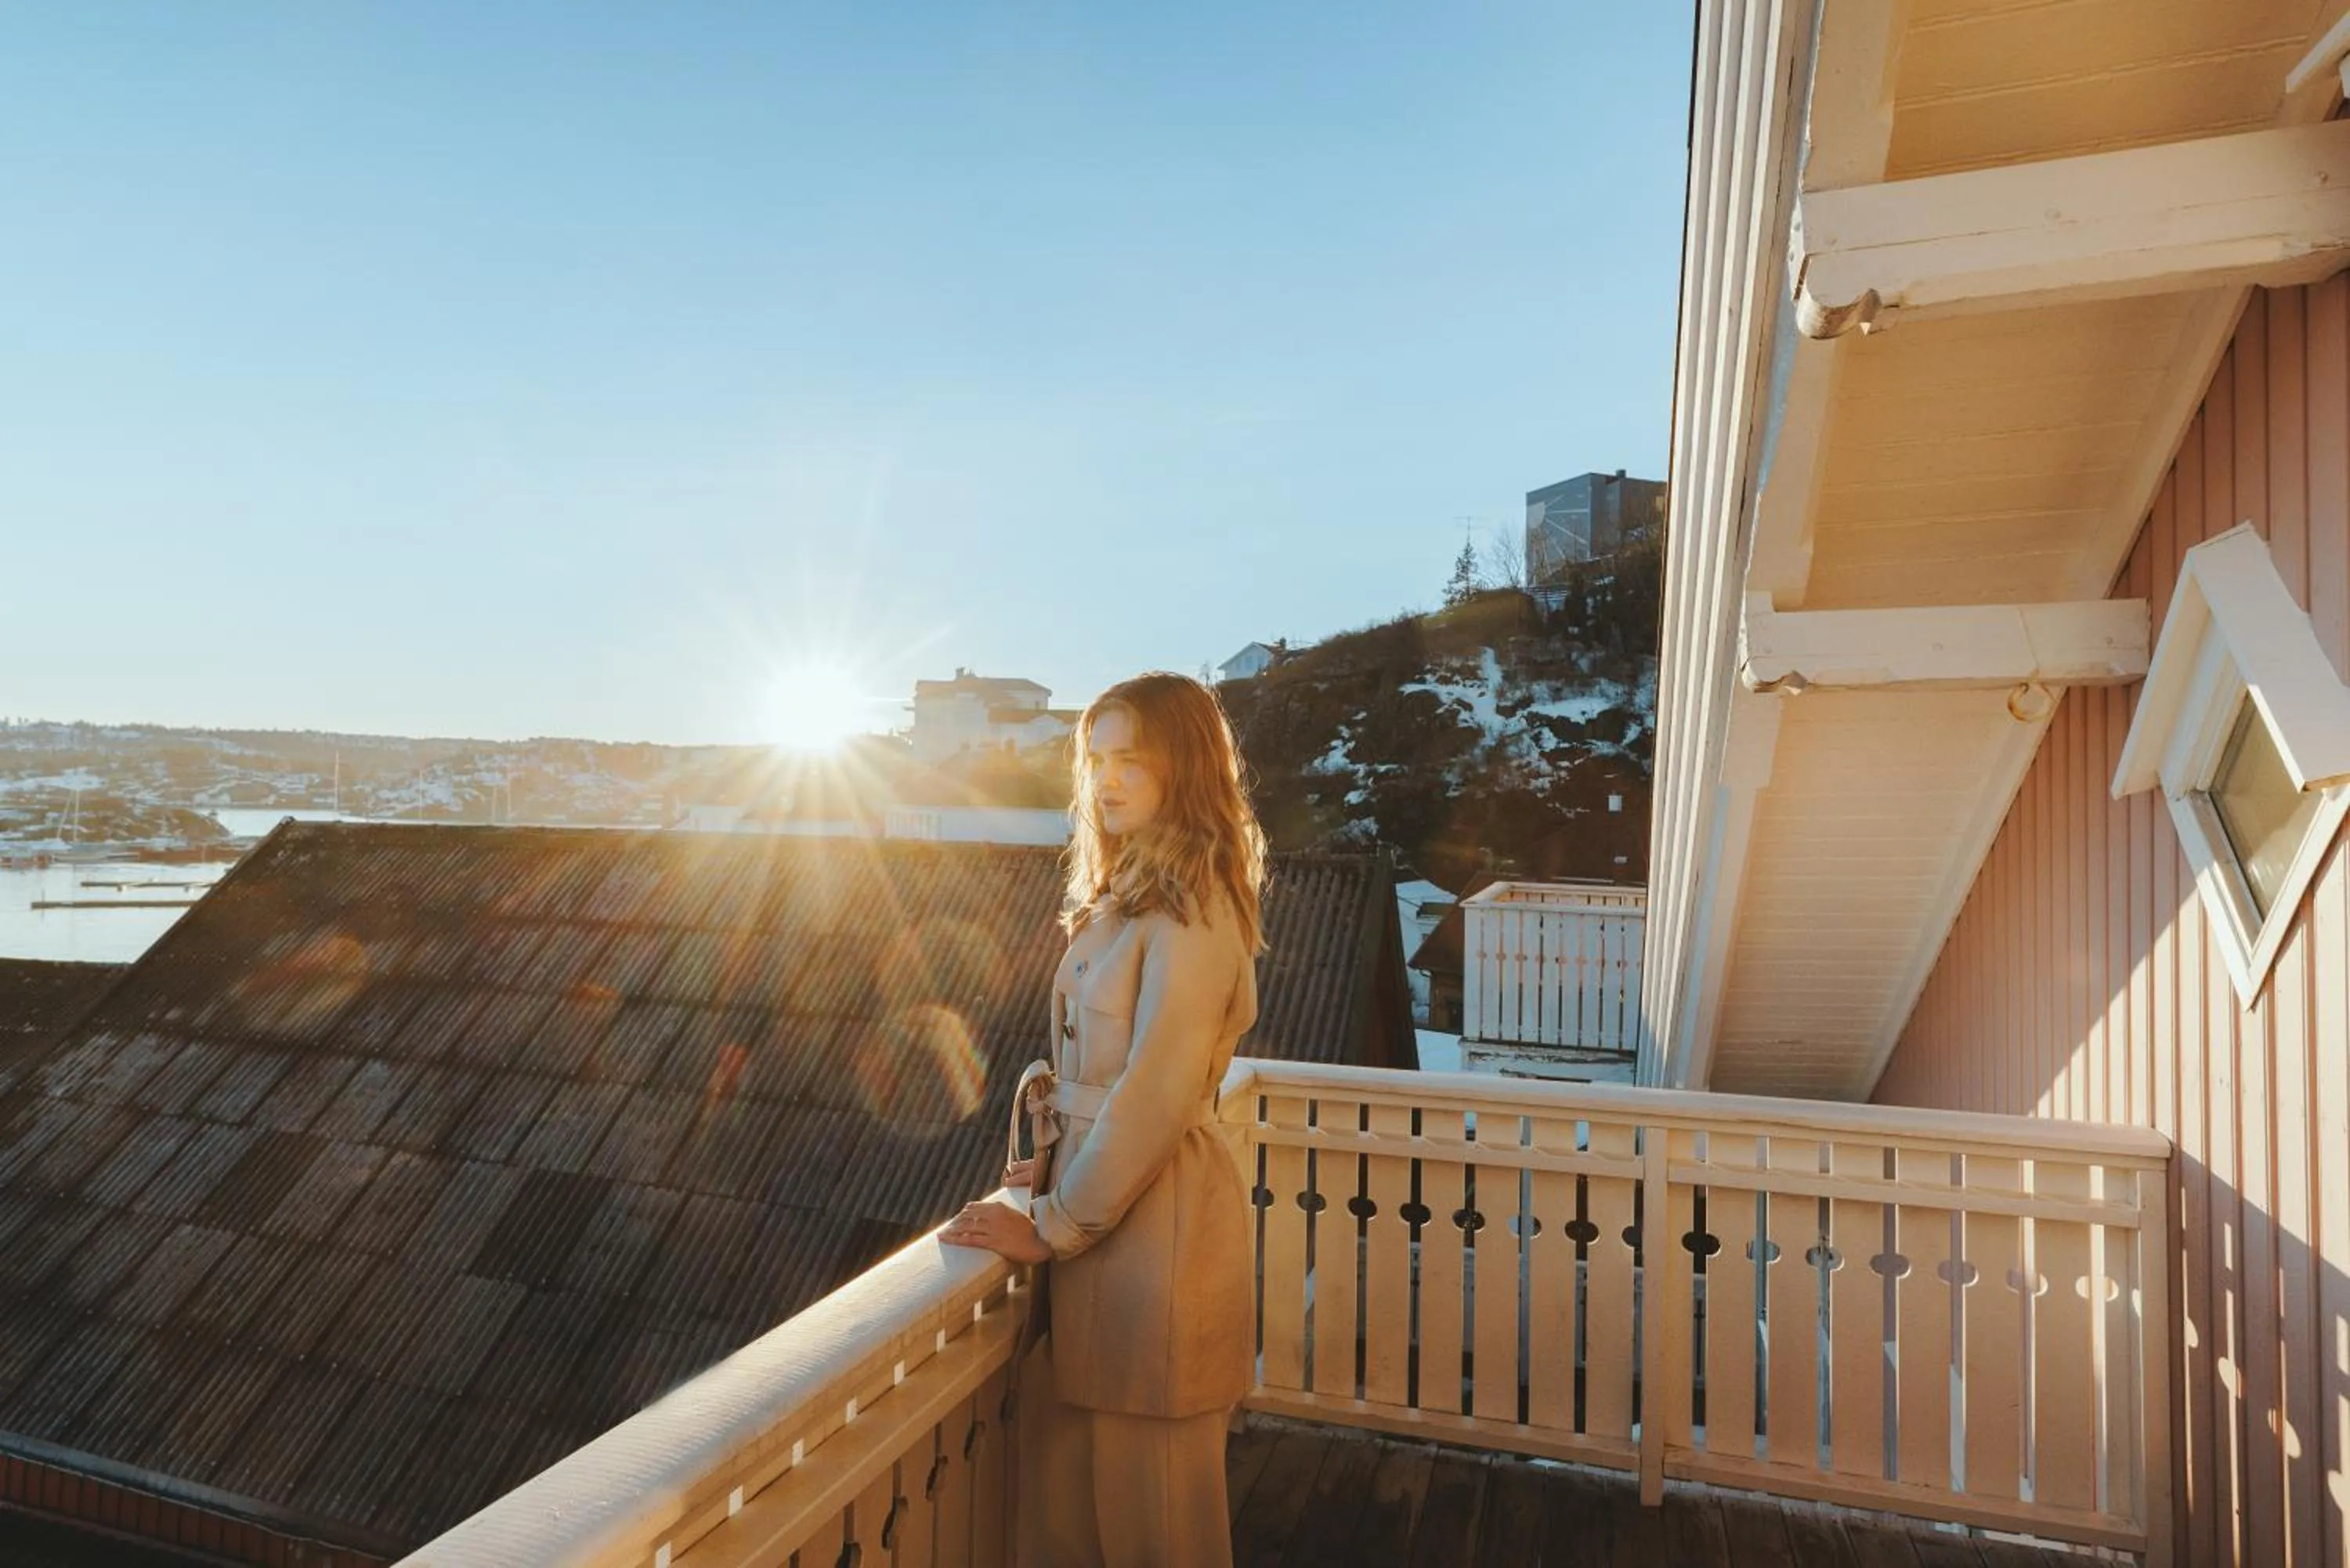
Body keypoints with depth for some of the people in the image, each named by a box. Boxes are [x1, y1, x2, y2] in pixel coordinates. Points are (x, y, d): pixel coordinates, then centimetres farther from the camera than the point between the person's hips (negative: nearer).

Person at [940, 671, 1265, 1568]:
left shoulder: (1190, 909, -18)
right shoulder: (1126, 895, 11)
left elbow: (1155, 1095, -20)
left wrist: (1053, 1225, -11)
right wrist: (1056, 1164, 4)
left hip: (1154, 1214, -8)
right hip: (1094, 1186, 8)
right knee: (1064, 1490, 18)